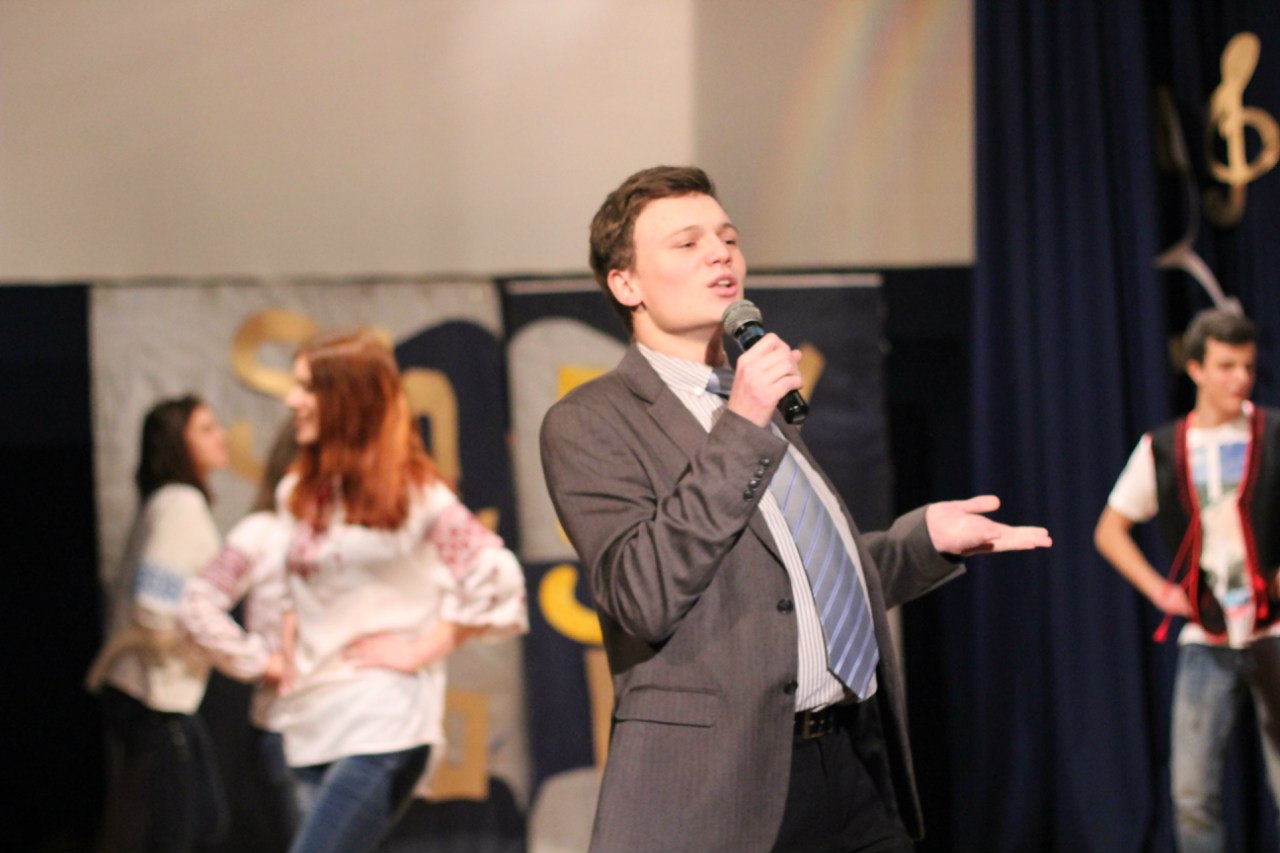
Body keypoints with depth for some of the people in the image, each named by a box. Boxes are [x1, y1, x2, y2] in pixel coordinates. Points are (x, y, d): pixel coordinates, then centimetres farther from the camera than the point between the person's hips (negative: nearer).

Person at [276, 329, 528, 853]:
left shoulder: (413, 492, -6)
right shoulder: (299, 494, 14)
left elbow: (495, 578, -13)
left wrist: (421, 650, -11)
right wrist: (289, 632, 14)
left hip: (380, 725, -7)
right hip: (313, 725, 7)